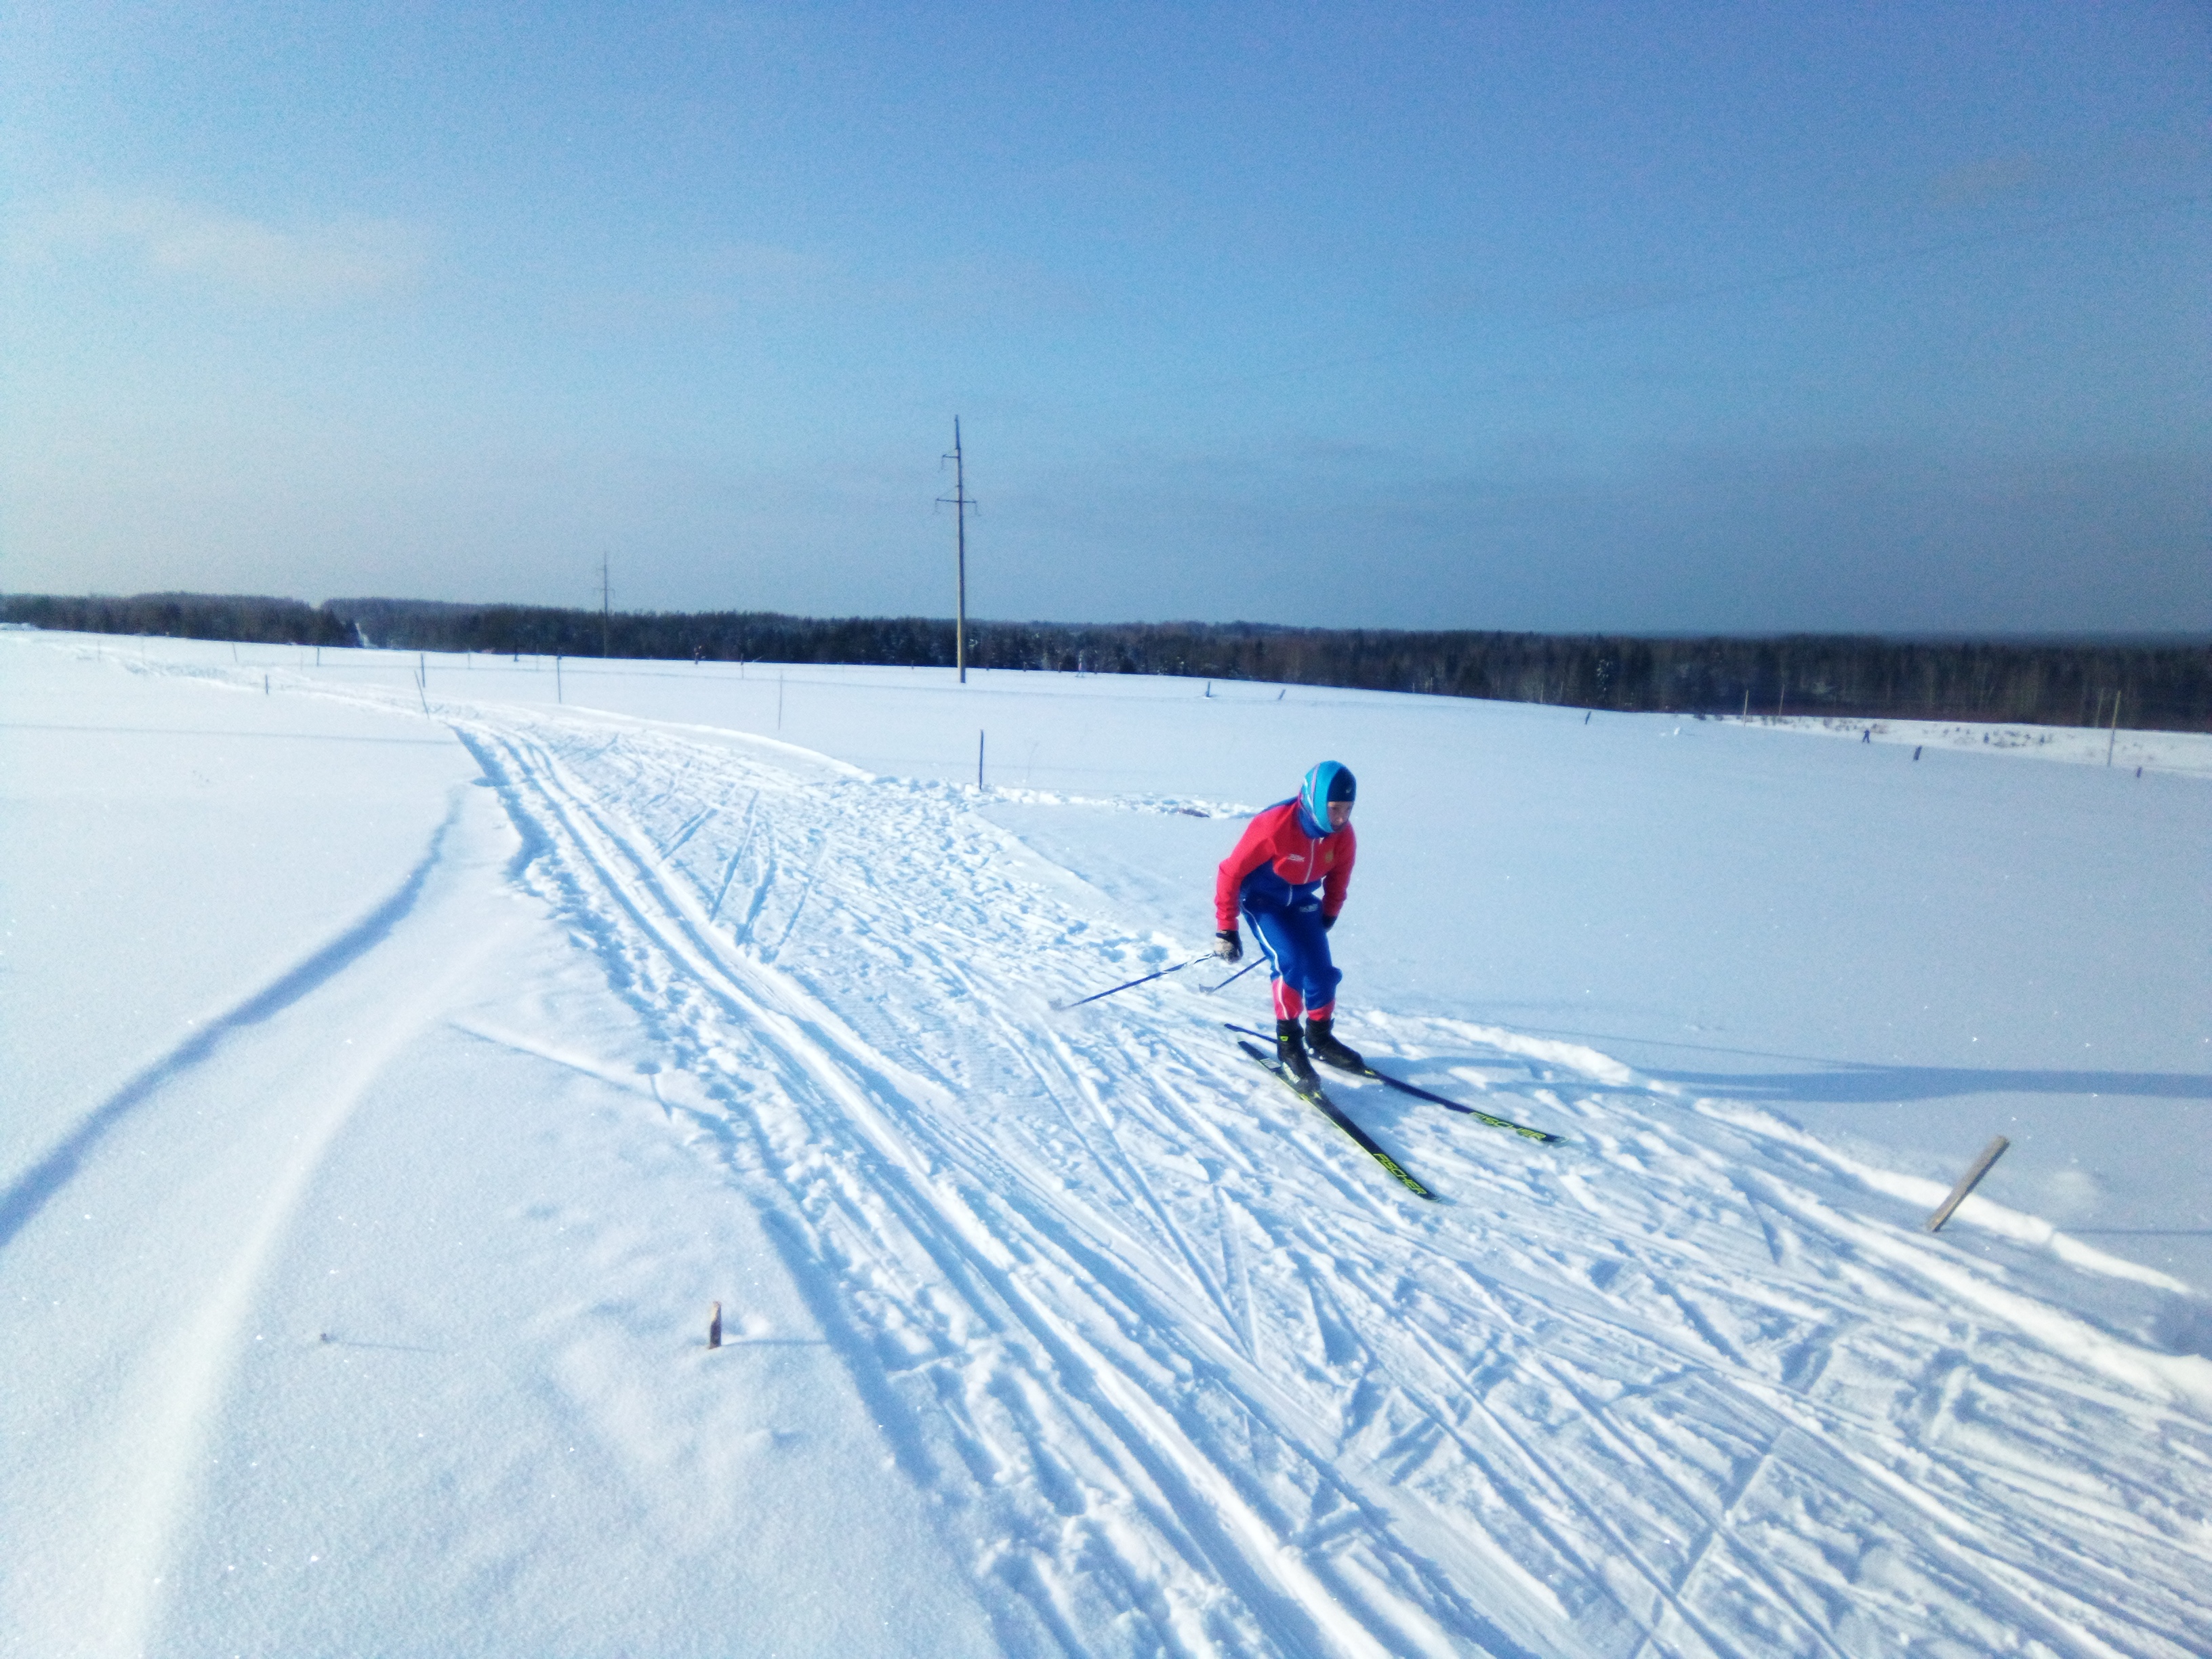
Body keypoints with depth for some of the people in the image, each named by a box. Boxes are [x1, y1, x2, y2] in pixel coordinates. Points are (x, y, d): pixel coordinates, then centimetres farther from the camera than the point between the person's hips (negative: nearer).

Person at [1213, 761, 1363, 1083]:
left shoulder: (1342, 834, -18)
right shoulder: (1274, 826, -33)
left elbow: (1338, 875, 6)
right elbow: (1230, 872, -23)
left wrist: (1329, 916, 13)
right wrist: (1226, 929, -20)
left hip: (1301, 901, 5)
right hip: (1261, 899, -5)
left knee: (1321, 970, -3)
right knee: (1290, 961, -24)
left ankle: (1320, 1037, 21)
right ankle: (1287, 1041, -7)